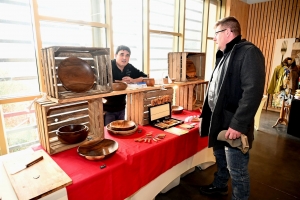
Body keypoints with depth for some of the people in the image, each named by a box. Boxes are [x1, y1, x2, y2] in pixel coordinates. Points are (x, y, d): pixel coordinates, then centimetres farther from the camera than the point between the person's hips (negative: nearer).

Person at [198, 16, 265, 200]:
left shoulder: (249, 52, -14)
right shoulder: (225, 55, 15)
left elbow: (253, 91, -23)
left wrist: (238, 124, -25)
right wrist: (207, 114, 18)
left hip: (234, 126, -9)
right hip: (219, 122, 9)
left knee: (237, 171, 5)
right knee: (221, 159, 26)